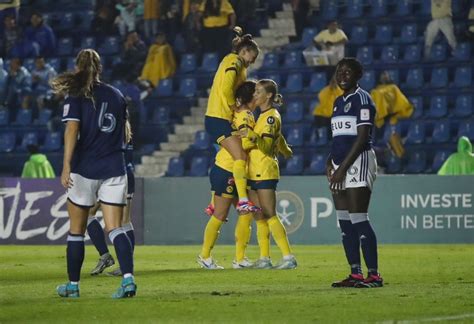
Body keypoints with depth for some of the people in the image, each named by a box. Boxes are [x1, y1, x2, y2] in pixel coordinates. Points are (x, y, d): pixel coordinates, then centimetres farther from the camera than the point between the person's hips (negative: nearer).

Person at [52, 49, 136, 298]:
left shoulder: (76, 96, -3)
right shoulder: (117, 95, 11)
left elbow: (72, 130, -14)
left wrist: (66, 166, -18)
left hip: (85, 169, -3)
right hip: (115, 169, 3)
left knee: (76, 230, 10)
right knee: (115, 229, -2)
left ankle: (73, 284, 18)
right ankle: (128, 278, -21)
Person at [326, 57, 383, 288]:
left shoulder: (362, 99, -8)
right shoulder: (338, 102, 19)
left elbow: (362, 137, -14)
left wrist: (342, 168, -17)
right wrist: (330, 161, 7)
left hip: (358, 162, -9)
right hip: (340, 165, 9)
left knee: (359, 220, -12)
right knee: (344, 222, 6)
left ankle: (374, 275, -10)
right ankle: (355, 274, 10)